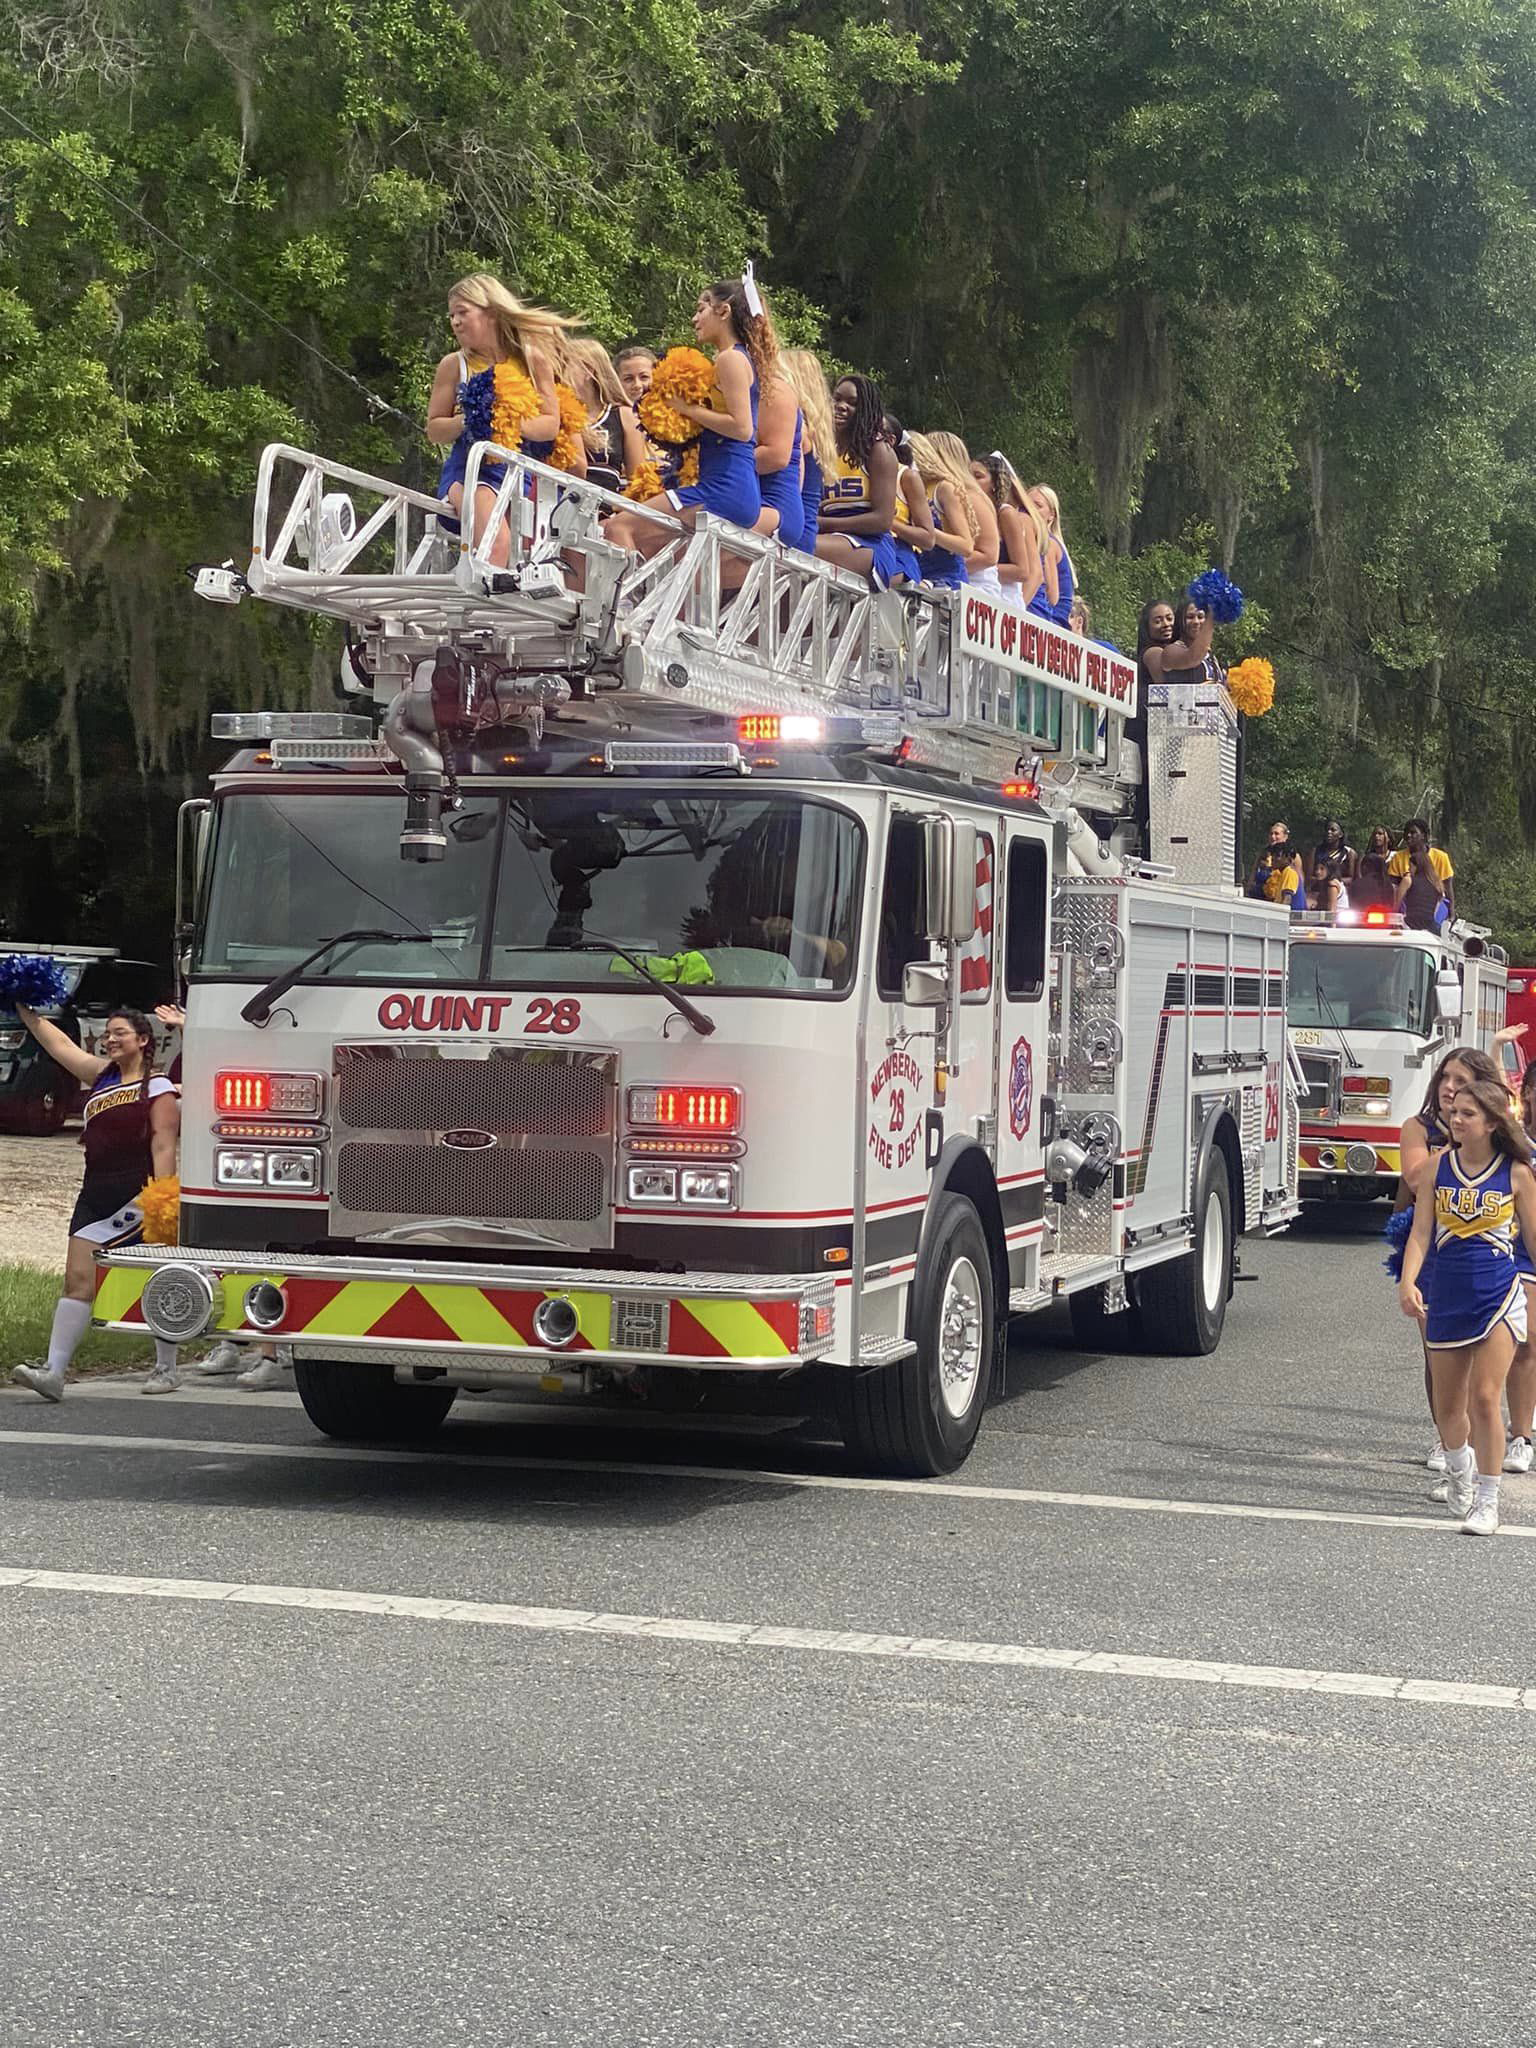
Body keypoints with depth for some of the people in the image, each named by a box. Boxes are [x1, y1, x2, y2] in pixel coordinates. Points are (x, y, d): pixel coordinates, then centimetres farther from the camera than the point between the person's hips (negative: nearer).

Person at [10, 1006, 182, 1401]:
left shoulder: (157, 1087, -6)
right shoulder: (102, 1074, 14)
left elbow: (163, 1146, -13)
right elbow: (58, 1043, 15)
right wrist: (23, 1008, 10)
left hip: (138, 1194, -7)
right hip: (97, 1192, 7)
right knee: (78, 1278, -3)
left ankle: (166, 1369, 17)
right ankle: (53, 1371, -9)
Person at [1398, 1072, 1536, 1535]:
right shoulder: (1439, 1165, 0)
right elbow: (1421, 1232, -2)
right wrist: (1407, 1282, -16)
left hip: (1499, 1295, -3)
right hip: (1447, 1294, 3)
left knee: (1484, 1397, -11)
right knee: (1447, 1406, 13)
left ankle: (1487, 1502, 0)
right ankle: (1458, 1468, 44)